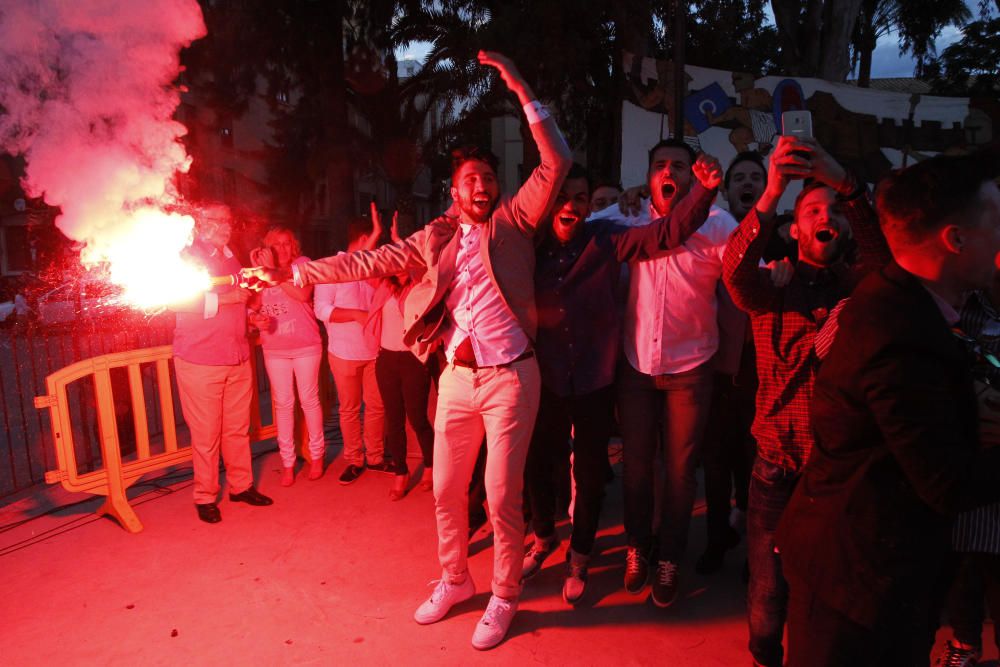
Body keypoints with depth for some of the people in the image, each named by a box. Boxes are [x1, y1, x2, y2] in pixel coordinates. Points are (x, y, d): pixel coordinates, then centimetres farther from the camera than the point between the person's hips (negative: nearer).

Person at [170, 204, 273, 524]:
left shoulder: (229, 258, 18)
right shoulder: (188, 256, -4)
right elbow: (176, 301, -20)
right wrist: (224, 298, -21)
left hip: (238, 359, 6)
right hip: (200, 362, -6)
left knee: (238, 428, 11)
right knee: (206, 433, 1)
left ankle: (241, 485, 24)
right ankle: (205, 497, 15)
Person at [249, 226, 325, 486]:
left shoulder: (303, 263, -4)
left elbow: (303, 294, -21)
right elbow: (252, 308, 8)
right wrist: (255, 318, -14)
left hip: (306, 346, -2)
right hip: (274, 350, 3)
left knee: (309, 400, 6)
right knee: (283, 404, 7)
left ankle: (316, 455, 21)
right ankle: (288, 462, 16)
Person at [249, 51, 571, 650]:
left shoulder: (513, 220, 1)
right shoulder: (437, 237, 10)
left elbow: (557, 163, -9)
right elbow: (371, 262, 8)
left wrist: (521, 89, -11)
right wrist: (292, 272, 6)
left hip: (510, 376, -4)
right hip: (457, 377, 4)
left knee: (502, 497, 3)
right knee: (447, 490, 14)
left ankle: (504, 599, 24)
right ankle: (454, 580, 37)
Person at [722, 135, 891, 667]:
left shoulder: (859, 286, 6)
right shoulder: (770, 285, 3)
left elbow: (885, 252, -16)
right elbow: (735, 269, -19)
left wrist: (846, 183, -31)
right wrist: (771, 194, -32)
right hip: (780, 463, -1)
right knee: (769, 588, 7)